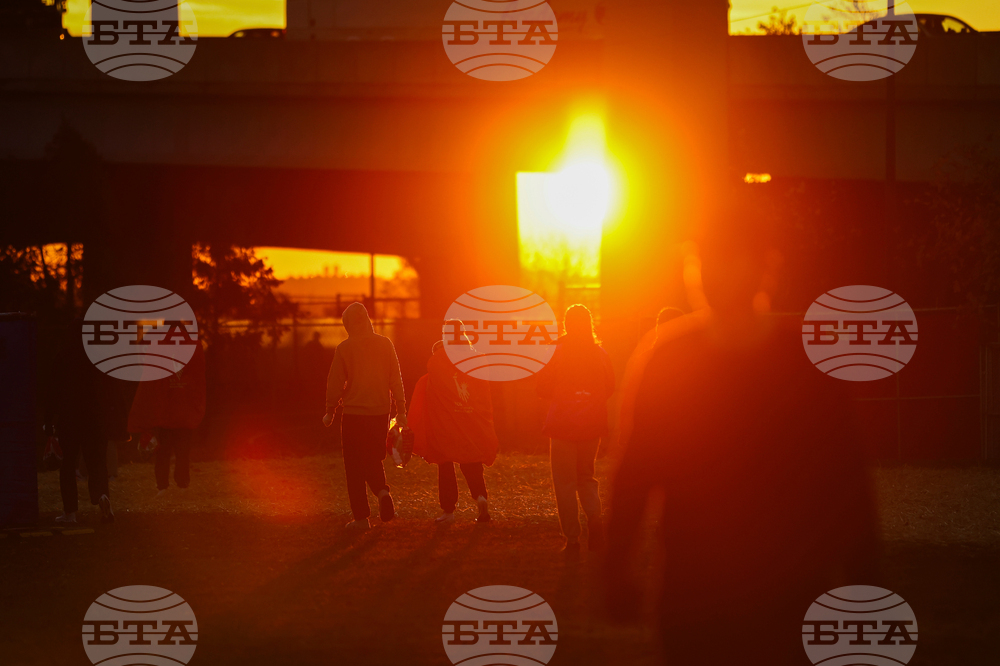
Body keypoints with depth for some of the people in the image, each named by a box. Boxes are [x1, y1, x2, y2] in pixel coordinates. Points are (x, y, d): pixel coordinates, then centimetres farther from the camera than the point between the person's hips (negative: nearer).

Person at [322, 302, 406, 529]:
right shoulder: (385, 344, 1)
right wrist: (401, 411, 9)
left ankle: (361, 517, 2)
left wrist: (330, 411, 8)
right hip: (380, 412, 3)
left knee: (355, 466, 5)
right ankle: (382, 490, -9)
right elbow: (396, 379, 3)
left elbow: (335, 382, -3)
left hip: (354, 414, -3)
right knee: (373, 459, 19)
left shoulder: (344, 348, -7)